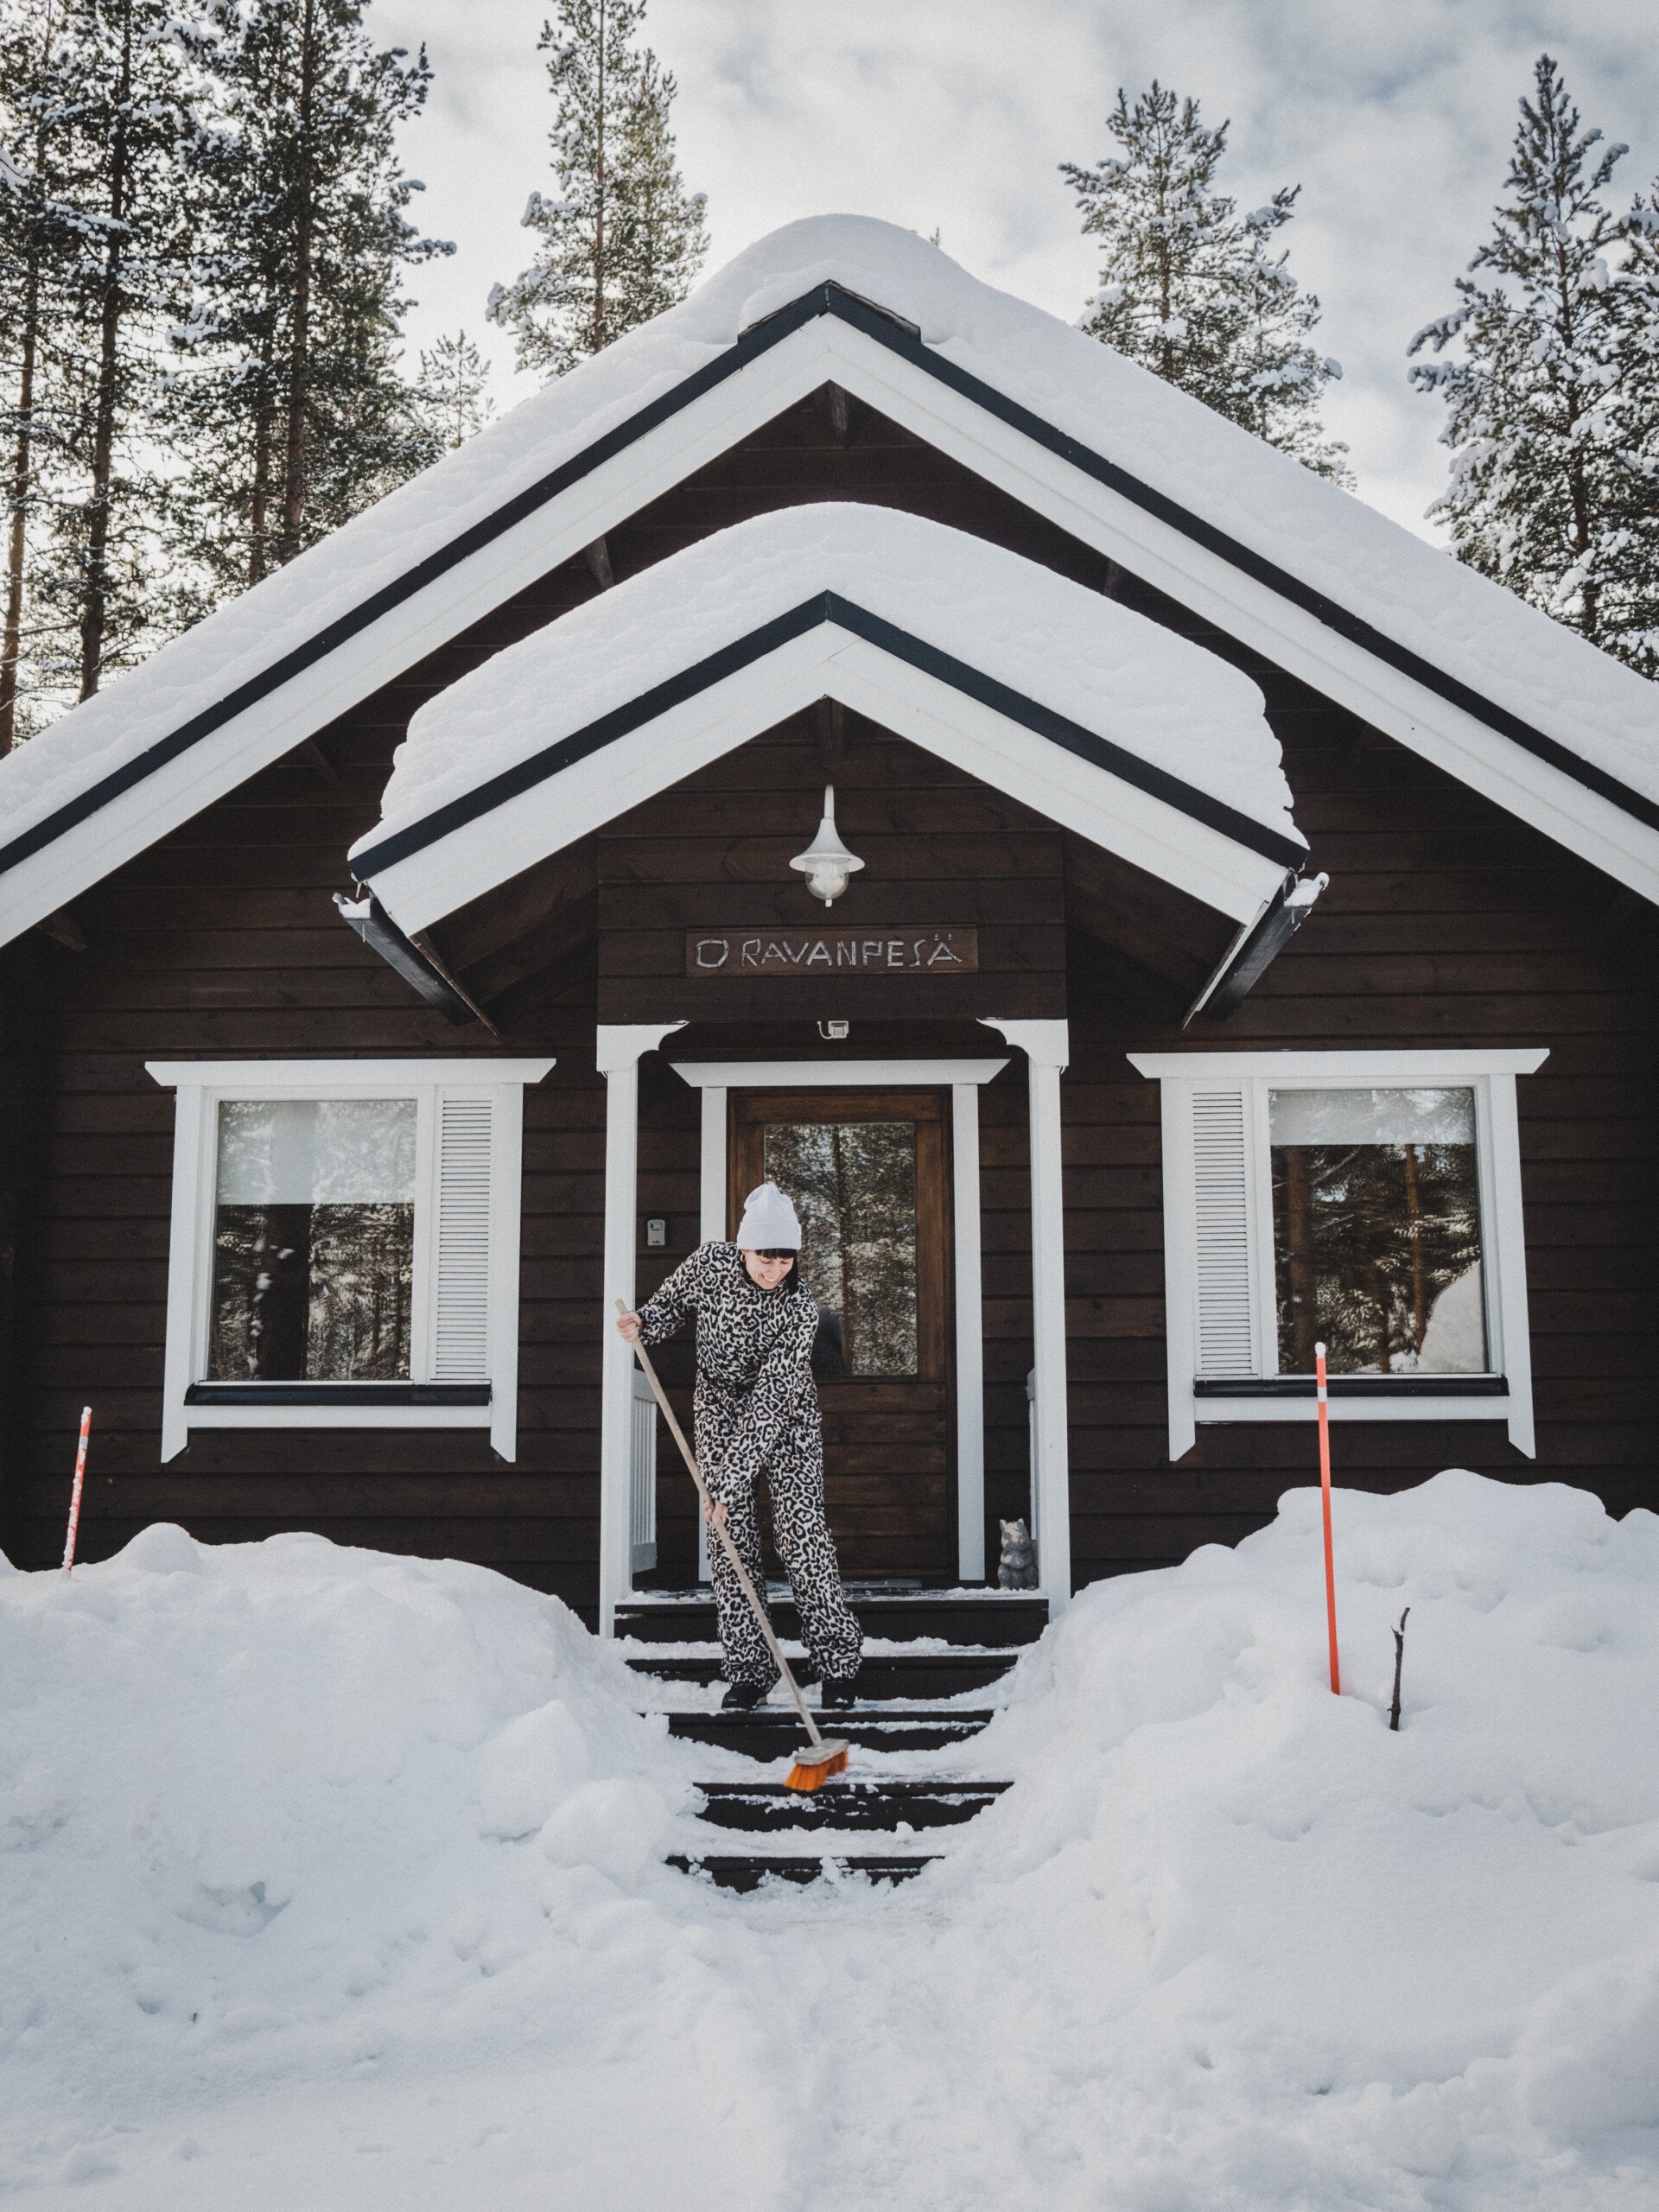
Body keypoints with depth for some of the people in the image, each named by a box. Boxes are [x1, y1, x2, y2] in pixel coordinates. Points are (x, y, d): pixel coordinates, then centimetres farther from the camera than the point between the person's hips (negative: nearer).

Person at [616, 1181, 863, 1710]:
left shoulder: (800, 1308, -29)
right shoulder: (709, 1264, -18)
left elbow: (770, 1400, -33)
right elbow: (673, 1304, 5)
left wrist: (733, 1482, -37)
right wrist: (643, 1323, -18)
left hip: (784, 1413, -3)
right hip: (719, 1409, 3)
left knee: (801, 1528, -11)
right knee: (731, 1540, -1)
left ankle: (837, 1664, -1)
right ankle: (747, 1672, 5)